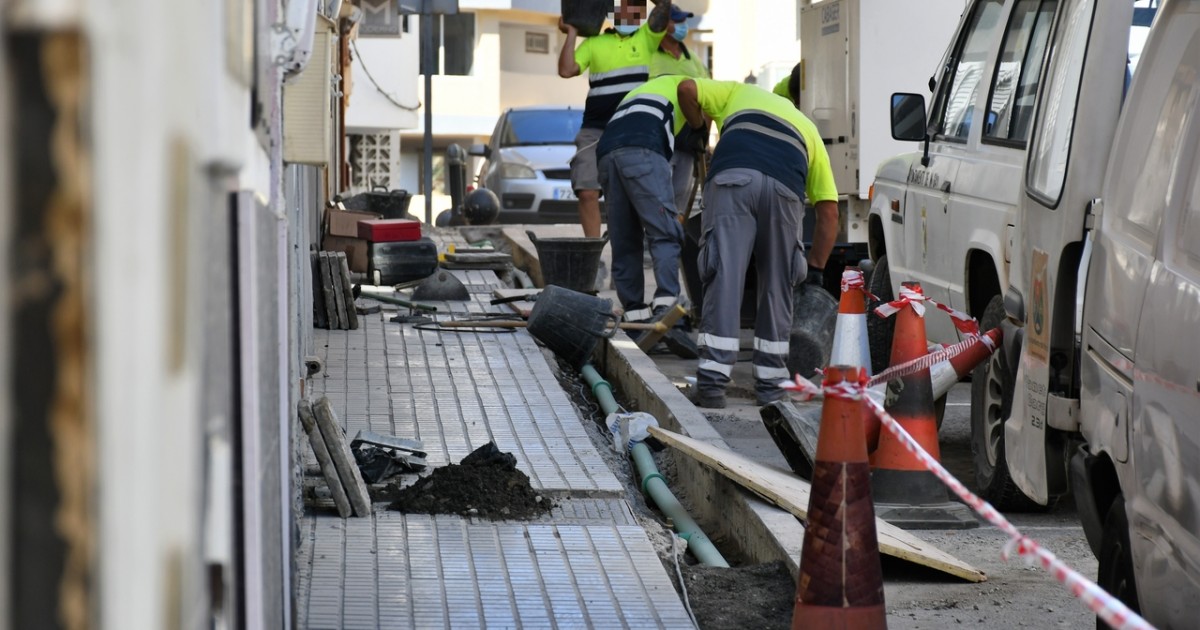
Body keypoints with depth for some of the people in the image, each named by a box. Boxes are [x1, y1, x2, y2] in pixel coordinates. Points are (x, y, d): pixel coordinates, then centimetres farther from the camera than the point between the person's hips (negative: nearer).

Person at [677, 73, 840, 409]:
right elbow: (829, 211, 29)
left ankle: (712, 382, -9)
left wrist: (699, 130, 42)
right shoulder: (809, 129, 38)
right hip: (784, 188, 1)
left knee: (724, 278, -3)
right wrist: (814, 268, 35)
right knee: (777, 285, 14)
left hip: (732, 178, -1)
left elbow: (687, 88, 23)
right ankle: (770, 383, 18)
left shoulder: (741, 92, 38)